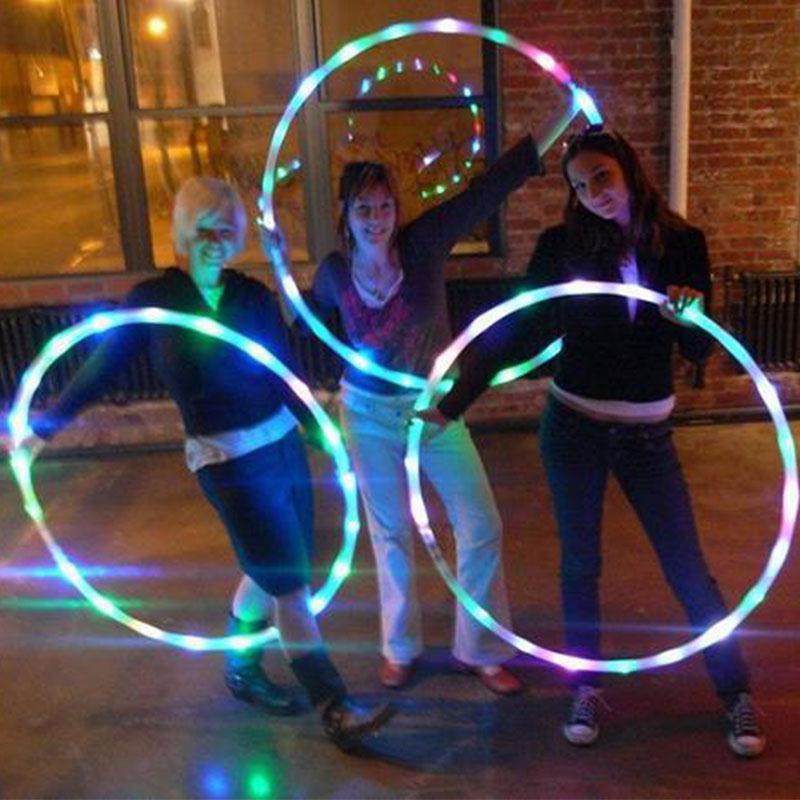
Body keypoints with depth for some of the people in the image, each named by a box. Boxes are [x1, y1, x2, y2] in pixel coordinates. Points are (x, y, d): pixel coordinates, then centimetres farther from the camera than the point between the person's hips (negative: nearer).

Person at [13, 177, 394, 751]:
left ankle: (241, 667, 42)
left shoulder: (253, 295, 3)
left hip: (283, 443, 5)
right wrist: (44, 428, 6)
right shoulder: (154, 300, -6)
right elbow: (101, 367, 2)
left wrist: (322, 430, -1)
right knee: (290, 582, -3)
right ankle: (336, 709, 8)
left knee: (273, 570, 17)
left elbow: (287, 375, 6)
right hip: (227, 461, -5)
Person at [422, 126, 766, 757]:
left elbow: (699, 352, -2)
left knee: (687, 566, 4)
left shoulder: (683, 244, -3)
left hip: (647, 434, 0)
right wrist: (452, 404, -9)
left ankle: (736, 693, 22)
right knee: (580, 563, 10)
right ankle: (586, 688, 28)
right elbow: (515, 333, -4)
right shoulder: (563, 245, -5)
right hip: (574, 427, 0)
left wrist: (690, 315, -26)